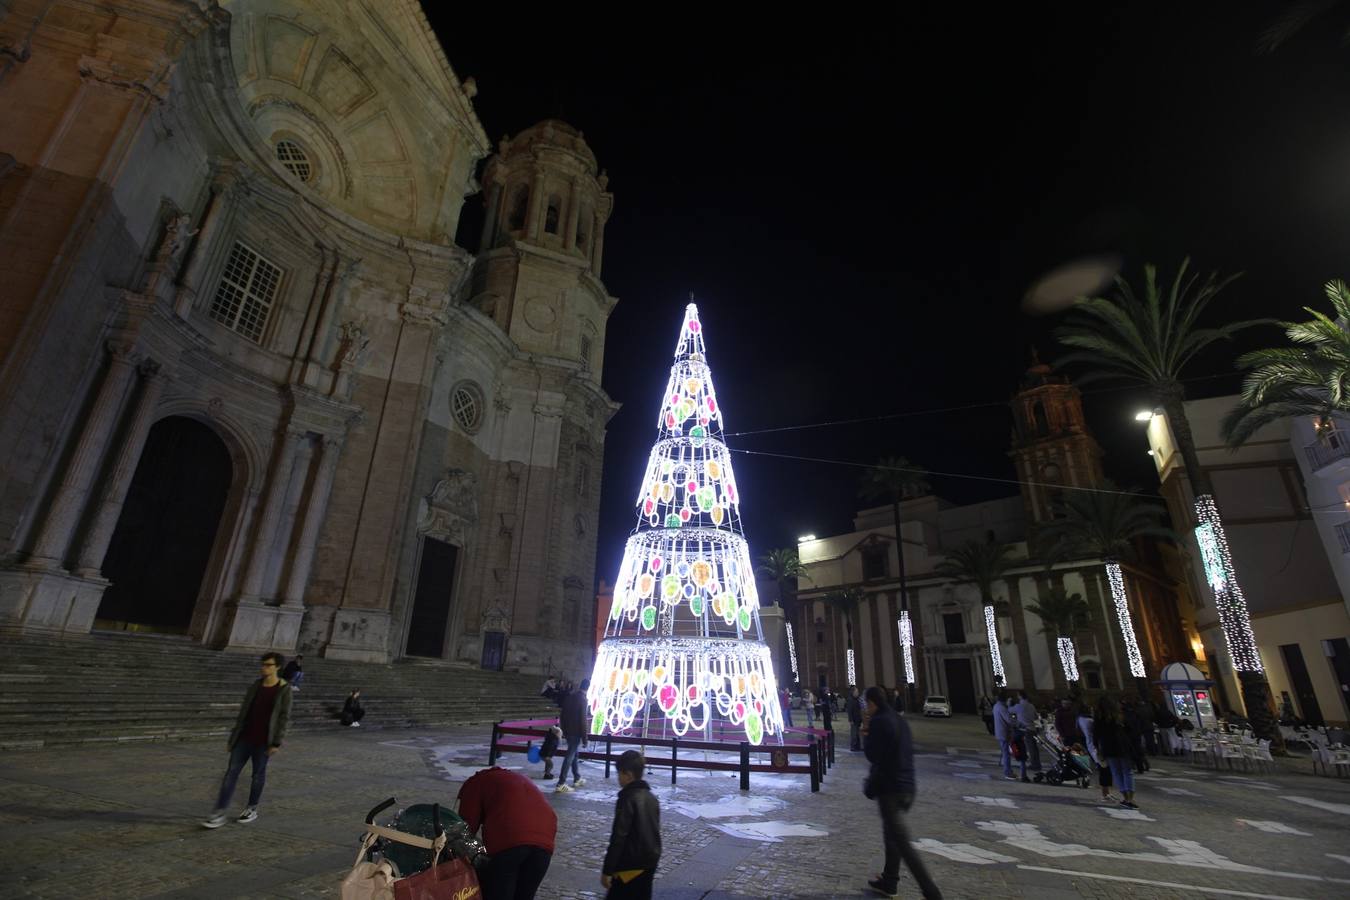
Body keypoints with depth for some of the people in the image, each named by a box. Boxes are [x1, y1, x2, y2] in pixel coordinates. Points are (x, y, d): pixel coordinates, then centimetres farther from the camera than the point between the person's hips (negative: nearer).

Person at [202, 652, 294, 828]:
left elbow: (284, 717, -11)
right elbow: (243, 712, 11)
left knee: (258, 774, 9)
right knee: (232, 771, 1)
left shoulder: (284, 689, -11)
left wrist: (277, 742, -14)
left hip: (262, 741, -4)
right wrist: (233, 736, 10)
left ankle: (252, 808, 27)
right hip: (244, 738, 4)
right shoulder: (255, 686, 4)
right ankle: (219, 813, 9)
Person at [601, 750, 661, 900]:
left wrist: (607, 870, -15)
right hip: (650, 862, 8)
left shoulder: (627, 799, -18)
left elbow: (618, 837, -20)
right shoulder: (651, 797, 7)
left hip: (630, 865, -8)